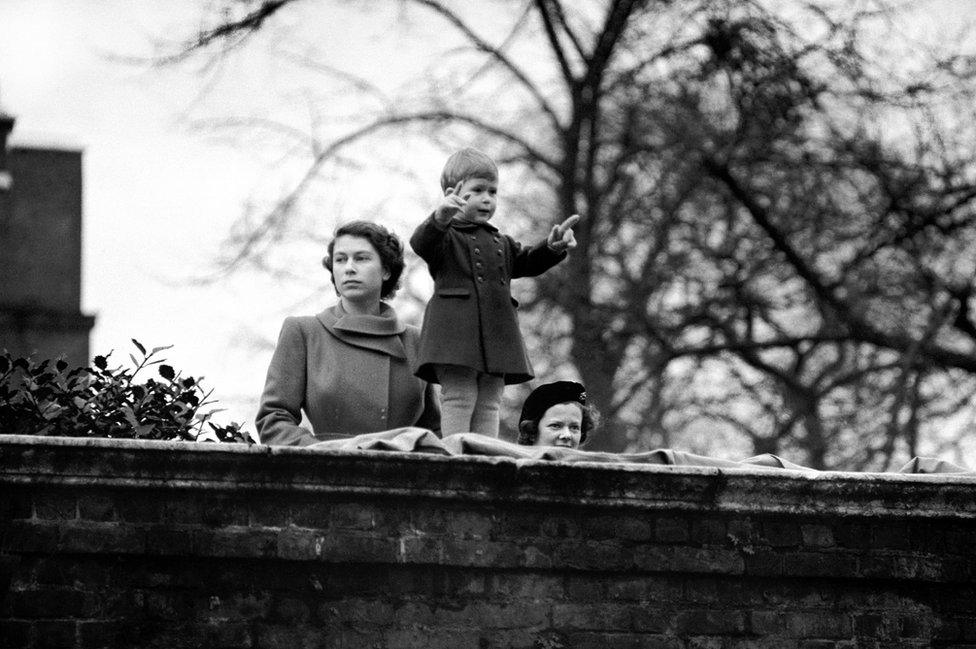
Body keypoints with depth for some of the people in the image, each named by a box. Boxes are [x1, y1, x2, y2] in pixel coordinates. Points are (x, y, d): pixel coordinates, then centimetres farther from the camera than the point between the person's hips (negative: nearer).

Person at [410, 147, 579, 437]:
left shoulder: (501, 243, 27)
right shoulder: (445, 236, 4)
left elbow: (527, 262, 21)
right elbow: (420, 244, -17)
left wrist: (553, 247, -2)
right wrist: (440, 218, -40)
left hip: (496, 335, 7)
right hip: (456, 333, -7)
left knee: (489, 403, 3)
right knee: (459, 397, -13)